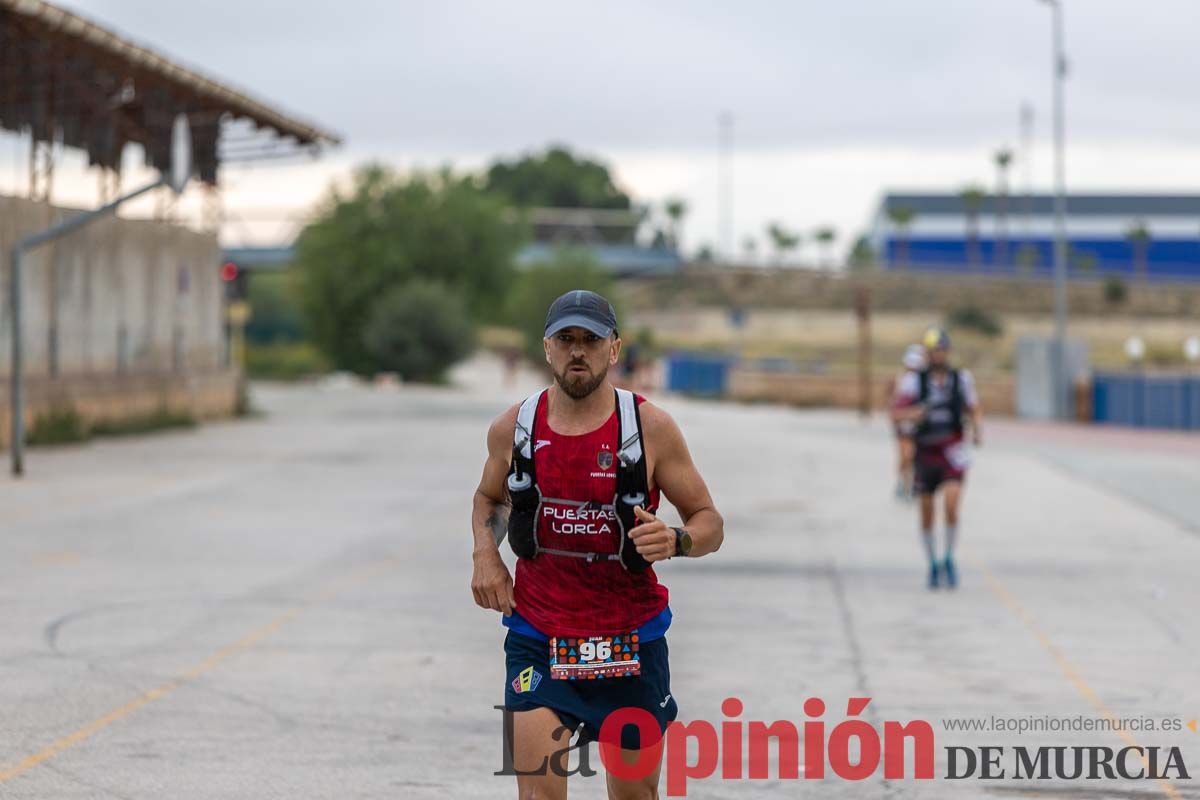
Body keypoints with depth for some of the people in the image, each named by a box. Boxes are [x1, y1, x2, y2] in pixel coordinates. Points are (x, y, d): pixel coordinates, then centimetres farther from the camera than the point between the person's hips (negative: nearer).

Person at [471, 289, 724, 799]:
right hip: (537, 637, 1)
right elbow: (489, 497, 21)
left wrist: (676, 541, -24)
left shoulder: (649, 427, -7)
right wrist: (485, 554, 1)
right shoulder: (513, 428, 0)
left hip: (631, 637, 0)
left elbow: (709, 522, -2)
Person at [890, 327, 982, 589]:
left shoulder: (961, 379, 2)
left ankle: (948, 559, 0)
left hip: (953, 453, 0)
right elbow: (896, 413, -9)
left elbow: (975, 411, 13)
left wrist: (977, 431, -8)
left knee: (951, 505, -19)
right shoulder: (914, 380, -4)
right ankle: (933, 564, 26)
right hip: (925, 452, 0)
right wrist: (915, 414, -29)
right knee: (927, 514, 6)